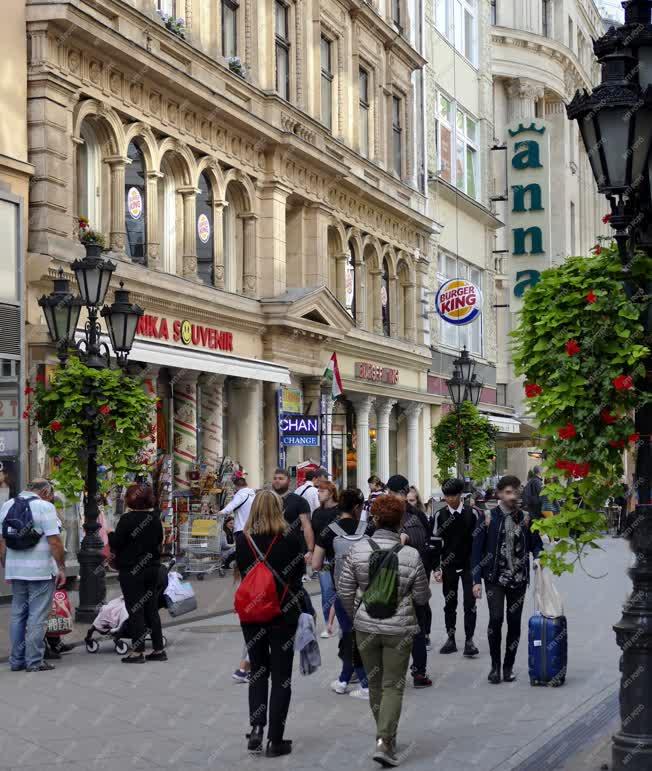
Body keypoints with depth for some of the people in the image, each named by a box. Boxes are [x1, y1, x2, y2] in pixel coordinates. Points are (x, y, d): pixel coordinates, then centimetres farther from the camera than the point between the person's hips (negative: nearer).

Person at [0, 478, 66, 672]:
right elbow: (54, 541, -14)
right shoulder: (44, 507, -10)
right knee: (37, 617, -1)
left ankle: (16, 660, 17)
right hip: (40, 570, -6)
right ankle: (34, 661, 0)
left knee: (17, 615, 13)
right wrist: (61, 568, -7)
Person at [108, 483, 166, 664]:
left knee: (135, 610, -1)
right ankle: (158, 649, 14)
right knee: (152, 610, 12)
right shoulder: (155, 518, 5)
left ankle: (137, 651, 0)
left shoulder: (127, 519, -15)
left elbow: (115, 544, -12)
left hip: (131, 571, -6)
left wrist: (109, 533, 6)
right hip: (153, 568, 6)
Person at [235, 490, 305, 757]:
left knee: (258, 670, 17)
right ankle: (275, 740, 7)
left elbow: (241, 572, 4)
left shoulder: (242, 538, -6)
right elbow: (299, 572, 1)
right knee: (281, 675, 6)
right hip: (284, 612, -2)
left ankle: (256, 727, 2)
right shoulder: (291, 537, -10)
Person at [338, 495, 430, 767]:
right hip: (399, 629, -2)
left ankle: (385, 736, 31)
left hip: (366, 627, 2)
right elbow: (422, 597, -4)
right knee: (393, 686, 5)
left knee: (375, 683, 18)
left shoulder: (357, 550, -7)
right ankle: (384, 742, -7)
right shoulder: (411, 555, -12)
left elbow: (344, 591, -3)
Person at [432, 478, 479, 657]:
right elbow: (436, 543, 1)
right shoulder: (440, 515, 0)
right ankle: (451, 639, 16)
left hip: (469, 566, -1)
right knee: (449, 603, 8)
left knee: (470, 603, -3)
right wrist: (436, 568, -4)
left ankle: (469, 640, 1)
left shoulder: (471, 513, -3)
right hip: (448, 567, 2)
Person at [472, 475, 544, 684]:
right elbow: (477, 550, -2)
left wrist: (537, 557, -11)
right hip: (495, 579, -3)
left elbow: (536, 543, 13)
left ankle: (509, 667, 17)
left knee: (514, 622, 5)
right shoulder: (489, 519, -3)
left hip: (518, 579, 3)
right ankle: (495, 665, 3)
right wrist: (476, 580, -7)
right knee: (496, 619, -11)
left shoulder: (525, 518, 5)